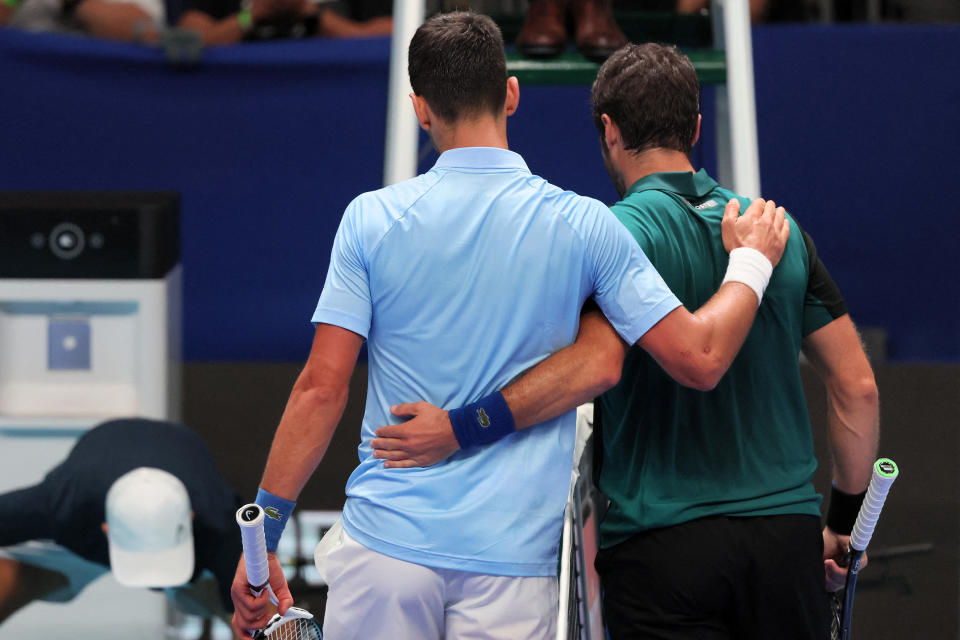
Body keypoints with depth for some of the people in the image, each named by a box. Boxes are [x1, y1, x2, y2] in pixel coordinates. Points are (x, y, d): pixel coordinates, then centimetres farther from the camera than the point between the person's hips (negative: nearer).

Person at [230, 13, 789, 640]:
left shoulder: (372, 219, -1)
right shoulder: (583, 225, -1)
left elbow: (322, 388, -4)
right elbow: (700, 357, -2)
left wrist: (262, 542, 1)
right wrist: (752, 262, 16)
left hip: (387, 540, 0)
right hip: (513, 560, 0)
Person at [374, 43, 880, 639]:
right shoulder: (781, 231, 10)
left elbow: (598, 358, -26)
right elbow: (858, 385, 10)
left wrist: (461, 427, -26)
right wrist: (845, 519, 20)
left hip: (663, 545, -4)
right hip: (787, 535, 4)